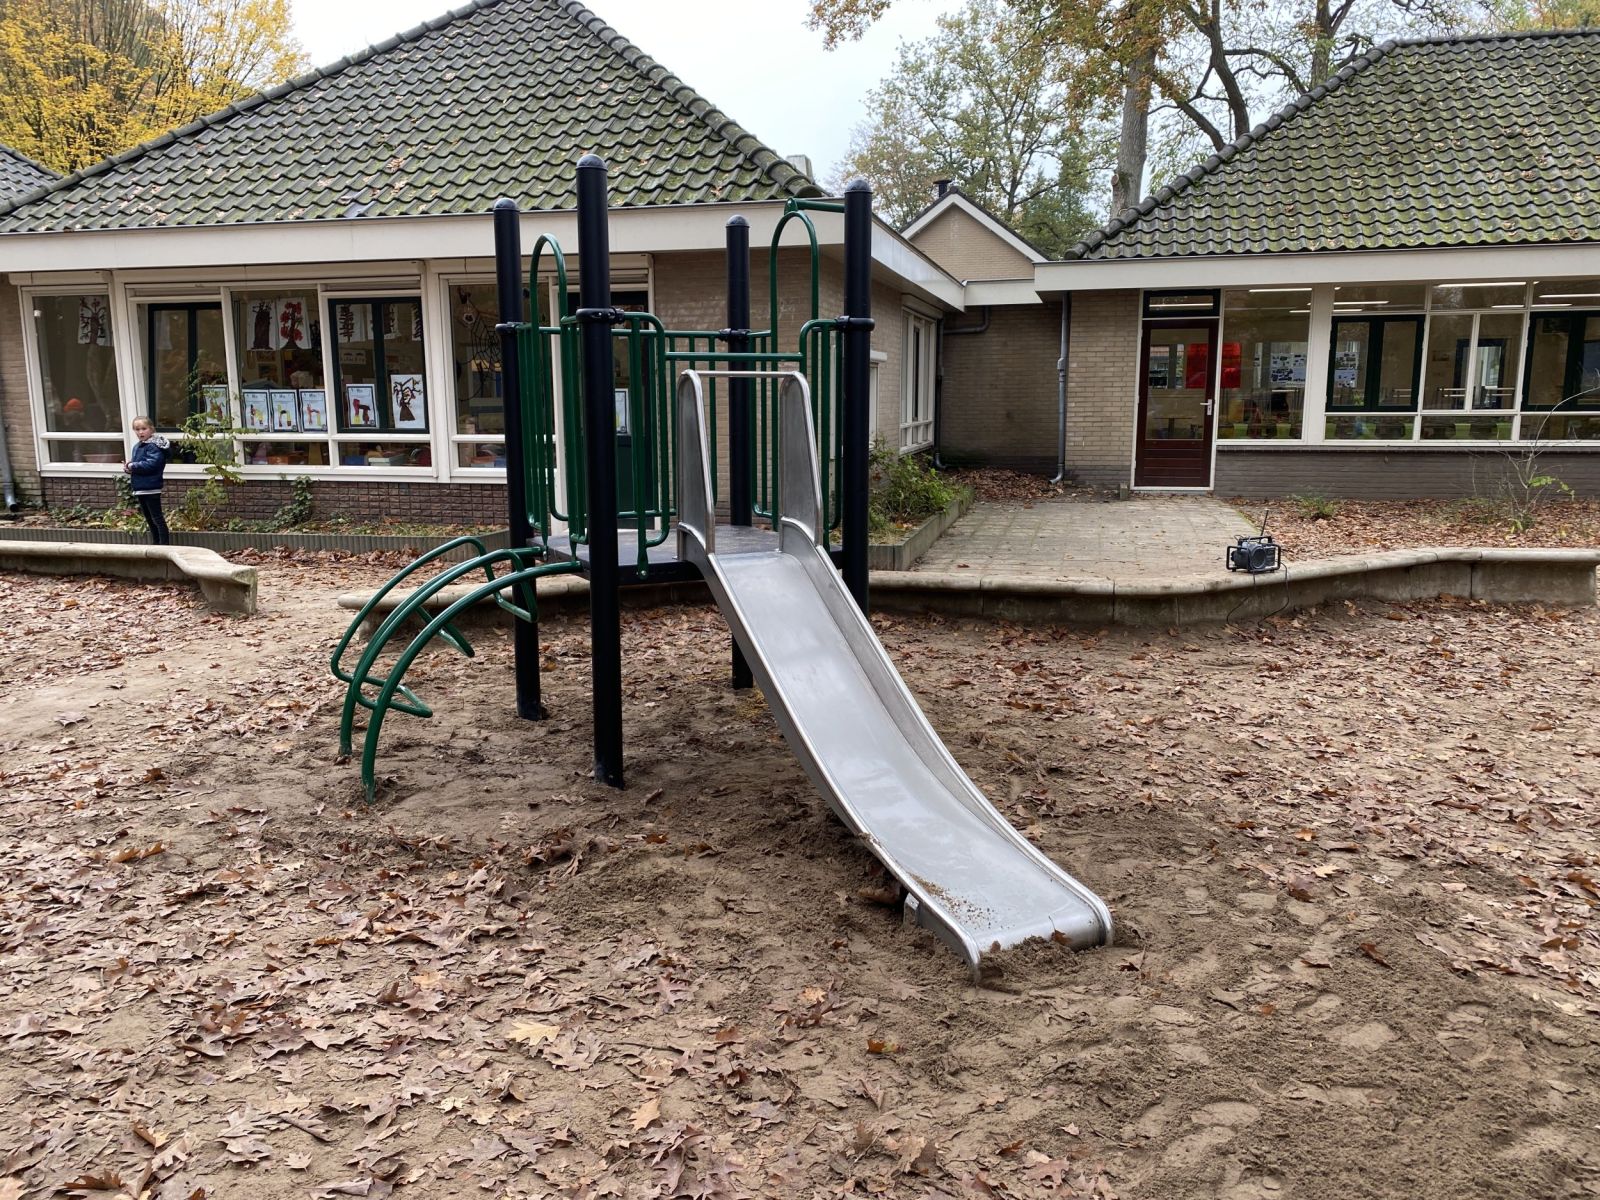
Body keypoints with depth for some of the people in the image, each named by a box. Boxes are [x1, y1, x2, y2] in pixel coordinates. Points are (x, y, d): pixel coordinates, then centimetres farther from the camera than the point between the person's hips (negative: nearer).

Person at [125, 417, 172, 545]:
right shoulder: (137, 447, 14)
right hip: (140, 489, 10)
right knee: (149, 520, 17)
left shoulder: (154, 446, -14)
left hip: (151, 489, -10)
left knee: (157, 518, -6)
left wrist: (133, 466, -17)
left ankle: (164, 545, -2)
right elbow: (137, 464, 20)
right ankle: (156, 544, 26)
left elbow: (152, 464, -27)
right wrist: (129, 466, -2)